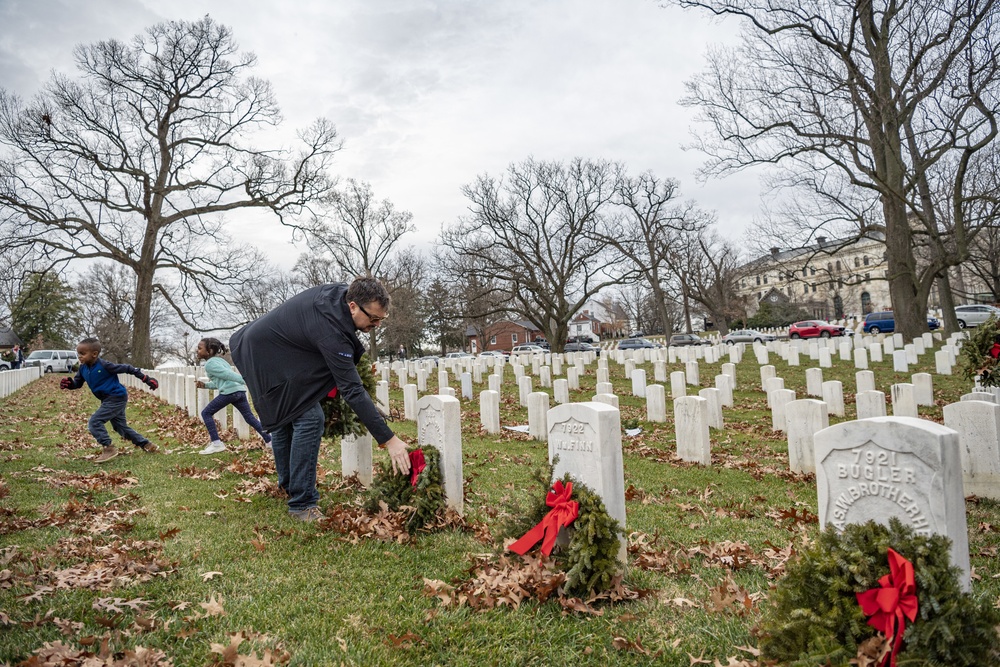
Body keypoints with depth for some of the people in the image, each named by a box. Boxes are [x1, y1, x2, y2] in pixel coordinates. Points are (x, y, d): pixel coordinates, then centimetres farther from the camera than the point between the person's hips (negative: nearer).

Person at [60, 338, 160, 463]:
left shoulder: (104, 365, -22)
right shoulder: (83, 368, 0)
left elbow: (126, 368, -17)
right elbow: (77, 383, 12)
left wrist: (147, 379, -16)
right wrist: (68, 384, -13)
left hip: (117, 397, -9)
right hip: (108, 400, 9)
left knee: (94, 422, -17)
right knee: (121, 426, 17)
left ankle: (109, 449, -9)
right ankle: (146, 445, 27)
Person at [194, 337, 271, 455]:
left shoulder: (209, 364, -1)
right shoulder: (219, 359, 26)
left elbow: (228, 374, -12)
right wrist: (205, 385, 23)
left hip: (229, 392, -8)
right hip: (240, 390, 8)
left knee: (206, 413, 7)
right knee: (249, 416, 12)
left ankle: (216, 443, 2)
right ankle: (269, 441, 8)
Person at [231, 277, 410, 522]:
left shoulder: (342, 292, -11)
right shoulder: (331, 329, -36)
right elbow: (352, 391, -38)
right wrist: (389, 440, -38)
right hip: (266, 358, -10)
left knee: (284, 418, 19)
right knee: (308, 419, -17)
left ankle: (288, 486, 35)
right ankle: (301, 504, -11)